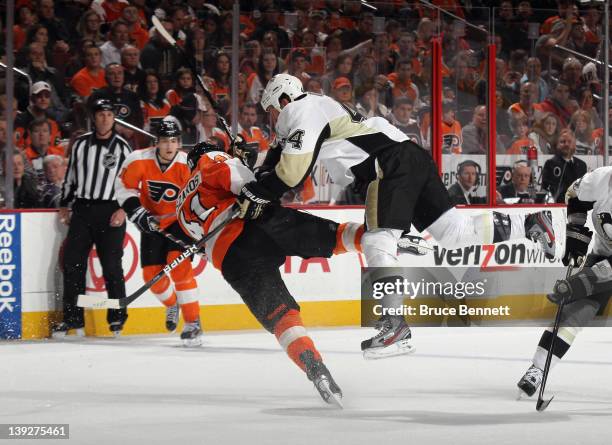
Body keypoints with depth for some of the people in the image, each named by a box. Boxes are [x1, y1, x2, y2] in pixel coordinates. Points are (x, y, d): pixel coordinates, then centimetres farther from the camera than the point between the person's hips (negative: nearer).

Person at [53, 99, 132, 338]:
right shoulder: (80, 144, 9)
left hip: (110, 211, -3)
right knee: (72, 263, -2)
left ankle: (117, 317, 6)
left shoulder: (122, 147, 1)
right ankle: (72, 319, 3)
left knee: (111, 265, -6)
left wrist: (123, 209, -8)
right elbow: (70, 177, 17)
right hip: (81, 210, 3)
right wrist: (65, 205, 11)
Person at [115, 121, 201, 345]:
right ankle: (172, 304, 36)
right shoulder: (139, 160, -18)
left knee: (180, 266, -22)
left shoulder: (189, 165, -23)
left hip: (180, 221, -3)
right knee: (152, 274, 2)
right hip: (152, 222, 3)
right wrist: (137, 213, -13)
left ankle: (193, 323, -16)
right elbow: (124, 186, -3)